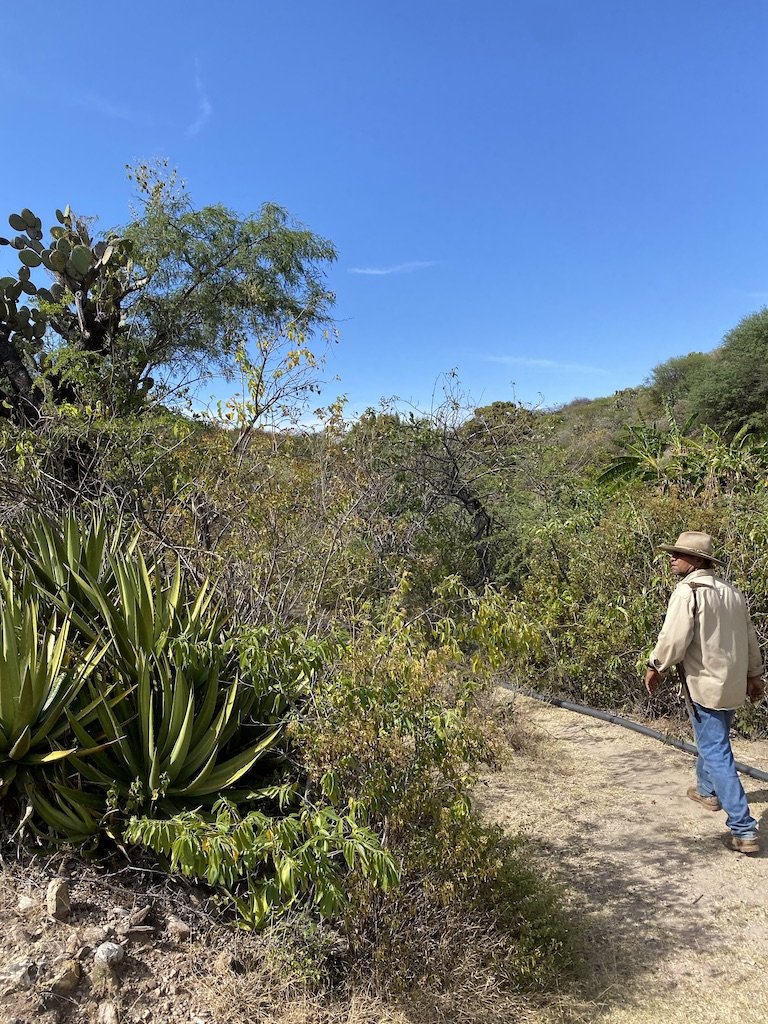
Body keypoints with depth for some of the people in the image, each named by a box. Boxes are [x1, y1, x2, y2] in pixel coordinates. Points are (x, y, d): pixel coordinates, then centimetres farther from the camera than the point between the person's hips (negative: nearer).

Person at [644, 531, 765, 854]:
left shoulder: (688, 591, -17)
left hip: (705, 684, -8)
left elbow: (673, 639, -22)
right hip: (733, 683, 9)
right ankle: (707, 790, 47)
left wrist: (655, 668, -7)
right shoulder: (732, 592, 8)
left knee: (716, 753, -2)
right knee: (713, 739, 28)